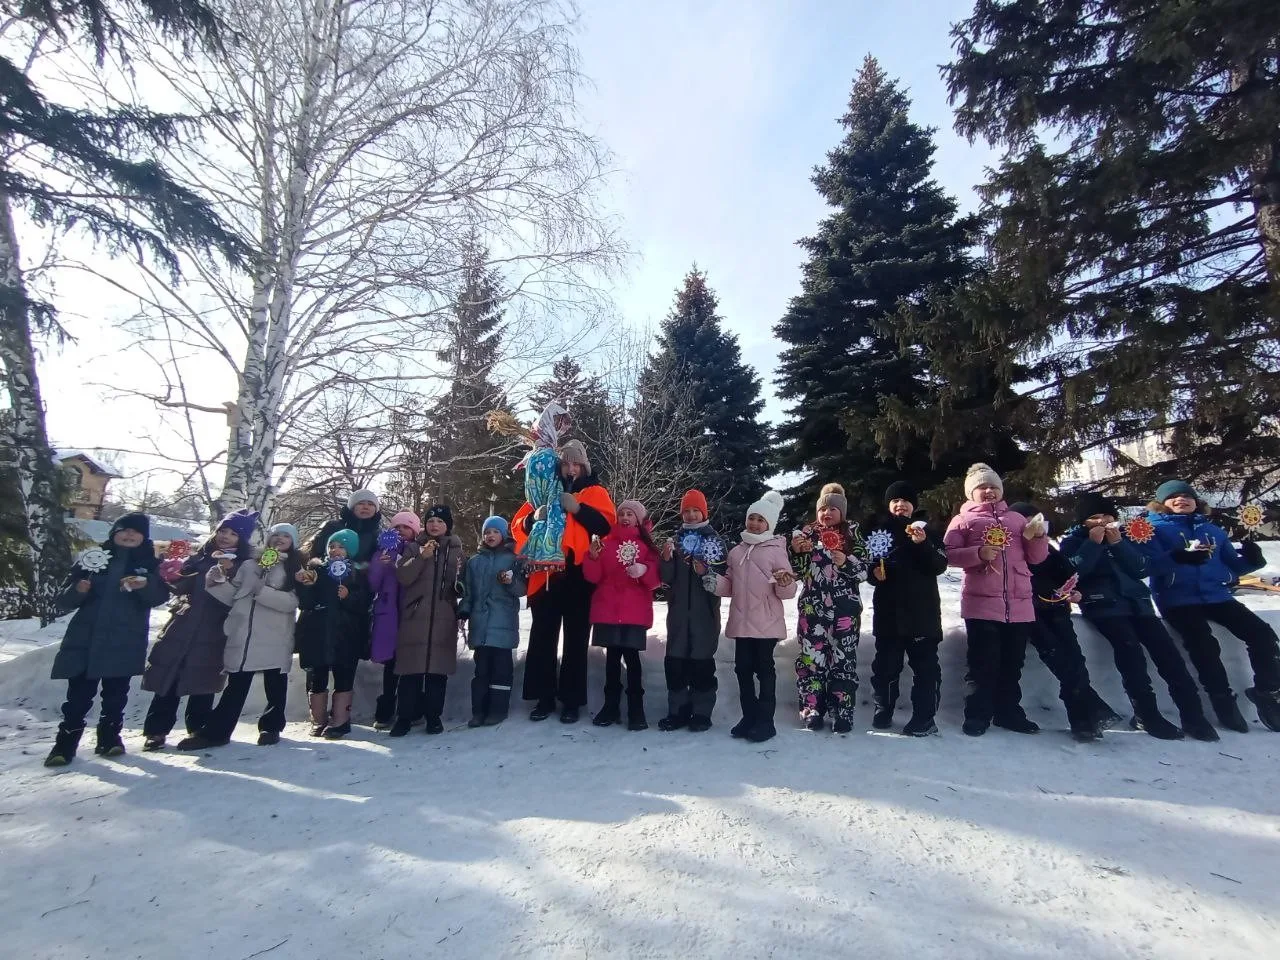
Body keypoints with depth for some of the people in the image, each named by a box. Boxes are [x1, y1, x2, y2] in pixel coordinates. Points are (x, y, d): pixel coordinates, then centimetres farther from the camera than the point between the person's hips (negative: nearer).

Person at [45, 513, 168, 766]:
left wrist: (146, 585, -27)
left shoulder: (150, 563, 6)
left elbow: (160, 597, -7)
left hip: (125, 641, 0)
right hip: (84, 638, 1)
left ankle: (110, 737, 16)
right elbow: (64, 600, 8)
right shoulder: (91, 557, 8)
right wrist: (77, 590, -14)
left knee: (115, 693, 5)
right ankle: (65, 743, 10)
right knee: (79, 694, 0)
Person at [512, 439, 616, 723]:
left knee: (575, 640, 4)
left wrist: (578, 508, -17)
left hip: (578, 575, -2)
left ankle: (572, 700, 14)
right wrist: (534, 518, -11)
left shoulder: (595, 492, 8)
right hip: (545, 574, 3)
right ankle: (544, 698, 18)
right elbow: (518, 525, 10)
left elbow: (607, 525, -7)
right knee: (542, 637, 6)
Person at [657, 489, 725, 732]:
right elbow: (667, 578, 5)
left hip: (705, 611, -3)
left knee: (702, 661, 0)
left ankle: (702, 713, 12)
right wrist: (667, 559, -12)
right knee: (674, 660, 4)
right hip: (678, 610, 3)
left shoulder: (715, 541, 1)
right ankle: (678, 710, 16)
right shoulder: (676, 541, 11)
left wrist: (706, 572, -19)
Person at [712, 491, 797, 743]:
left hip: (767, 622, -5)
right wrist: (716, 582, -3)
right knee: (743, 668, 10)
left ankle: (765, 721, 13)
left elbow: (789, 591, -8)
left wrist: (784, 583, -29)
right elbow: (730, 586, 15)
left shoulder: (776, 550, -4)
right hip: (741, 621, 5)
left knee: (764, 669, 2)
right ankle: (749, 717, 24)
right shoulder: (736, 551, 11)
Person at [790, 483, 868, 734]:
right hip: (812, 607, 2)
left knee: (843, 657, 1)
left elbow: (865, 572, -1)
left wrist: (847, 562, -17)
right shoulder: (806, 534, 8)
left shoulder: (853, 536, 3)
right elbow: (796, 572, 9)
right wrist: (795, 551, -8)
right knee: (812, 655, 3)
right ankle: (812, 709, 14)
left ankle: (842, 712, 11)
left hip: (844, 607, -1)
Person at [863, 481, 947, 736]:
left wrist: (923, 544, -18)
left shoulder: (926, 529, 4)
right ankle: (883, 711, 21)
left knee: (925, 663, 1)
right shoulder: (877, 528, 5)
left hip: (922, 608, -1)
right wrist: (873, 572, -9)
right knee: (886, 663, 8)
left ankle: (924, 717, 10)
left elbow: (940, 566, -4)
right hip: (887, 608, 1)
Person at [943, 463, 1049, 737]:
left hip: (1019, 604, 4)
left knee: (1012, 664, 13)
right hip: (981, 604, -4)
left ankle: (1009, 713, 26)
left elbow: (1036, 557, 17)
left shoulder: (1017, 518, 18)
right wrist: (978, 553, -18)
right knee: (983, 664, -1)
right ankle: (978, 716, 9)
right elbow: (949, 554, -4)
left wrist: (1039, 536, -2)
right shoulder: (963, 520, 6)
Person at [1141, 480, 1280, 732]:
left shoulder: (1213, 530, 21)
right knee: (1203, 643, -24)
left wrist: (1251, 559, -3)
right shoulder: (1153, 528, 2)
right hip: (1177, 599, -5)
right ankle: (1223, 700, -9)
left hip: (1216, 595, 6)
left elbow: (1232, 565, 20)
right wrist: (1177, 557, -33)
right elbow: (1149, 564, -14)